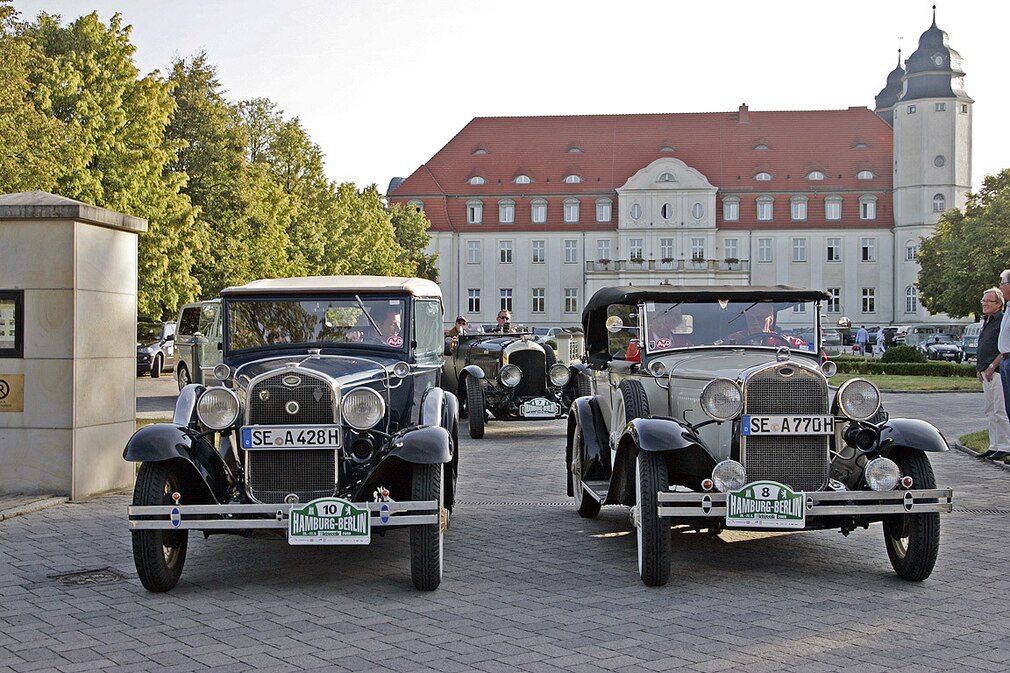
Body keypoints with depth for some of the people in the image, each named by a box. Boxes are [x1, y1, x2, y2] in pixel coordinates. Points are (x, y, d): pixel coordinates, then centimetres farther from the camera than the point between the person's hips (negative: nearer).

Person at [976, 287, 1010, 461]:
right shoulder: (986, 322, 19)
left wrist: (992, 367, -17)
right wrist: (979, 369, 18)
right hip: (986, 373, 10)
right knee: (990, 412, 11)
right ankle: (994, 446, 16)